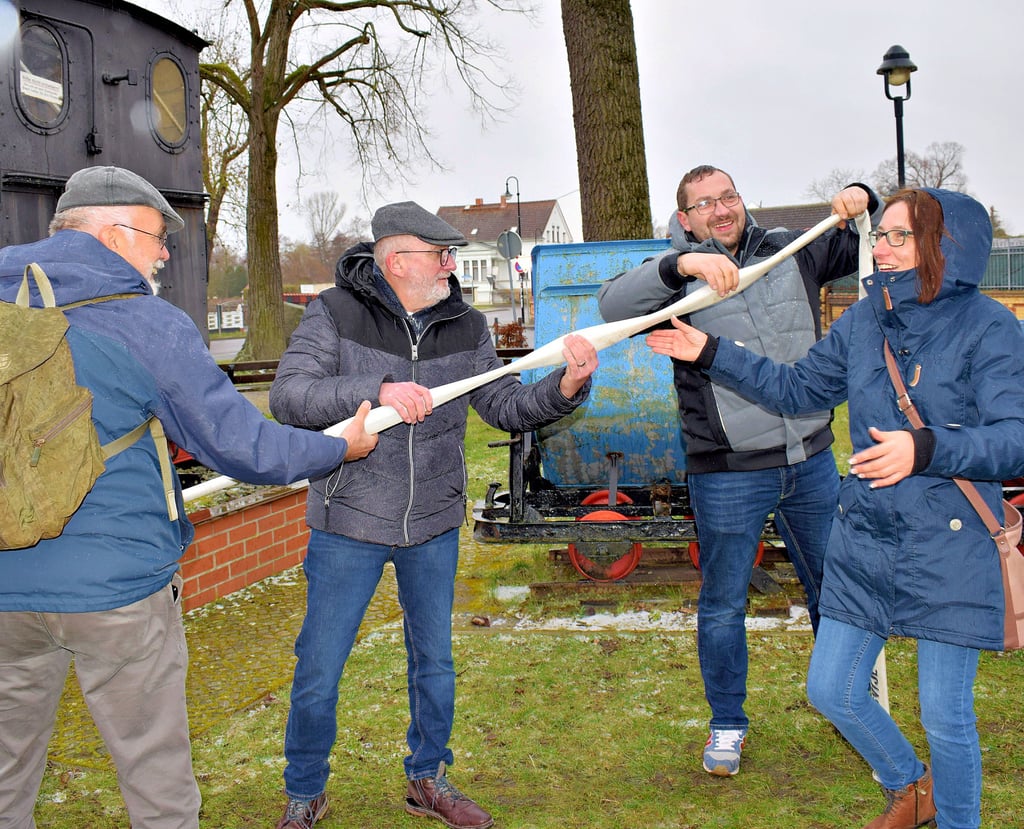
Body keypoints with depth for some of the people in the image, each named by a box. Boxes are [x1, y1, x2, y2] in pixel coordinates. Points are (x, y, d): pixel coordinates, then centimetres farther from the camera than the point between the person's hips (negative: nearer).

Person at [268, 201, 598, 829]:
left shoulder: (466, 327, 1)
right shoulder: (336, 313, -11)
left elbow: (505, 407, -1)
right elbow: (288, 396, -22)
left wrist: (565, 387, -20)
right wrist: (376, 392, -35)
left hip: (435, 526, 4)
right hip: (348, 525, -3)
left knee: (435, 662, 16)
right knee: (319, 670, 5)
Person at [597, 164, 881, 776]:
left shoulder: (793, 253, 6)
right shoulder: (678, 278, -6)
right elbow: (613, 306, -25)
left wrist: (862, 200, -5)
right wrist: (683, 264, -37)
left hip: (812, 461, 4)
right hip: (727, 474, -3)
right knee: (723, 606, 9)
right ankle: (728, 725, 29)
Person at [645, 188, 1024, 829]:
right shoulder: (863, 320, 5)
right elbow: (799, 389, 18)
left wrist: (924, 449, -37)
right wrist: (711, 353, 13)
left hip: (951, 553, -6)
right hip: (863, 542, 6)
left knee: (945, 716, 2)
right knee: (830, 691, 11)